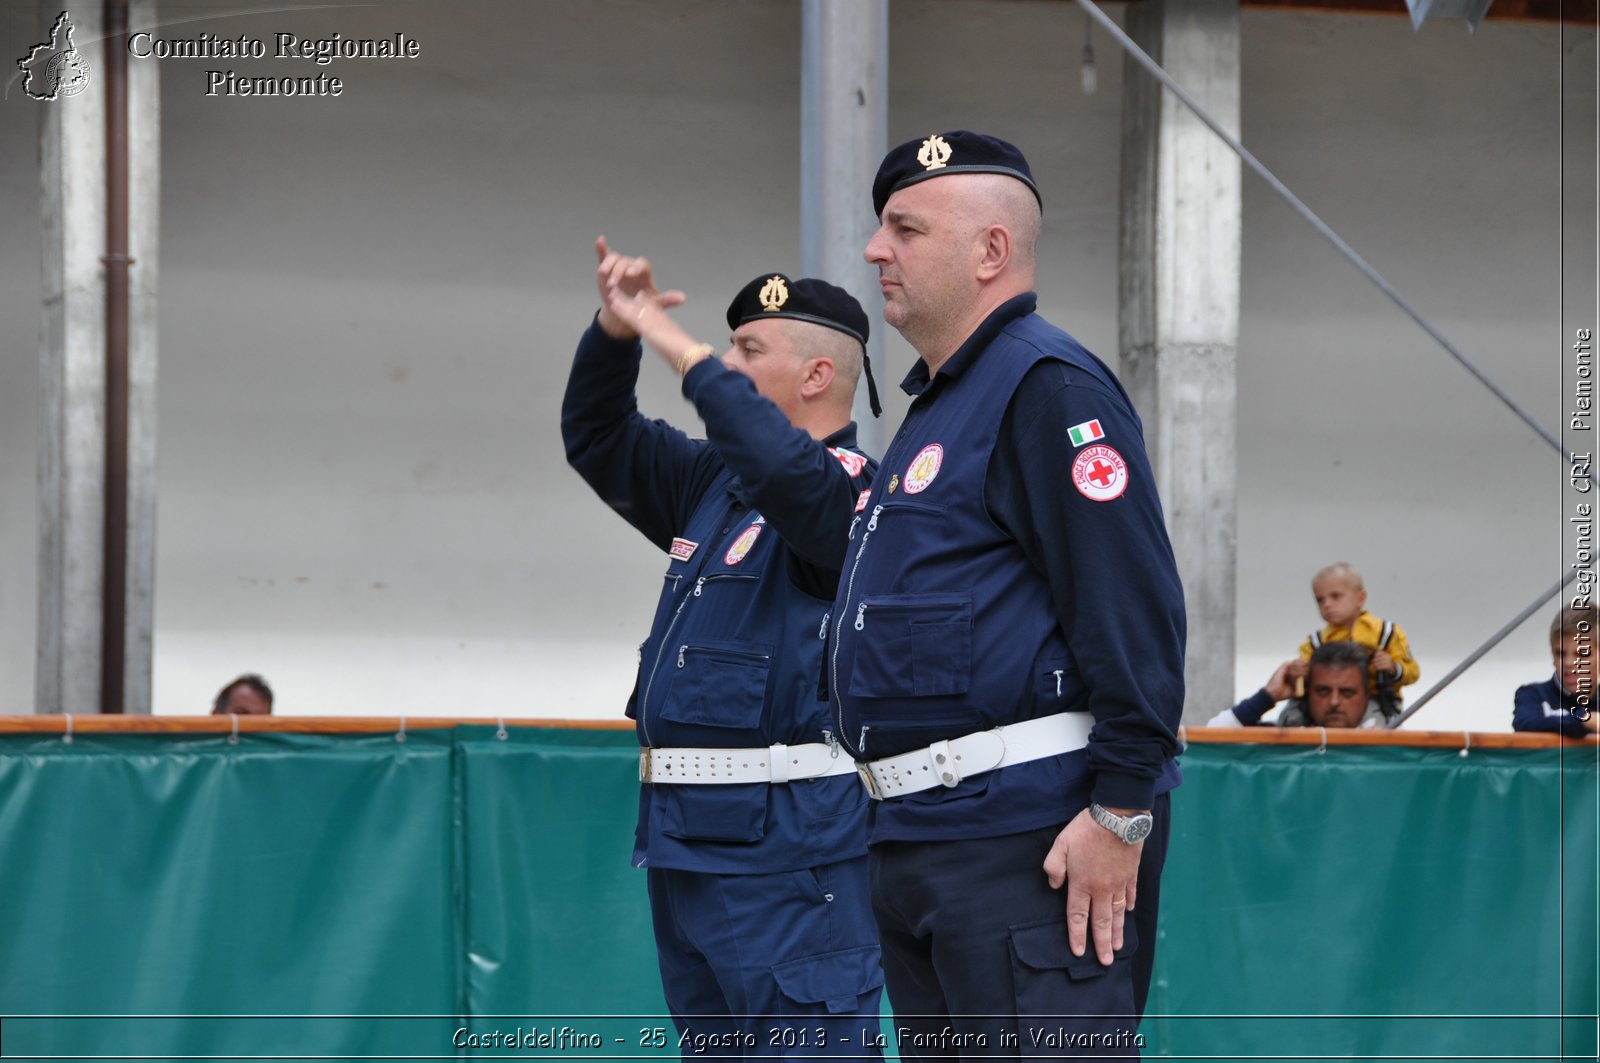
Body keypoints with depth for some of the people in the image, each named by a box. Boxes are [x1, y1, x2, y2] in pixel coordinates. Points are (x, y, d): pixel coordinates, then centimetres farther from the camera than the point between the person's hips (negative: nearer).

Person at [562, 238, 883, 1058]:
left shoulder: (850, 490, -10)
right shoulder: (714, 481, 17)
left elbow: (790, 473, -32)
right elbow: (597, 440, 23)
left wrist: (686, 355, -26)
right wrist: (614, 333, 5)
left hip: (786, 844, -10)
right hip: (685, 837, 10)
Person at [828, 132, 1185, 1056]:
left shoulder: (1047, 388, -10)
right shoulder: (942, 404, 22)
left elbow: (1135, 610, -18)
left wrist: (1121, 811, -23)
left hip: (1033, 841, -11)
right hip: (922, 841, 11)